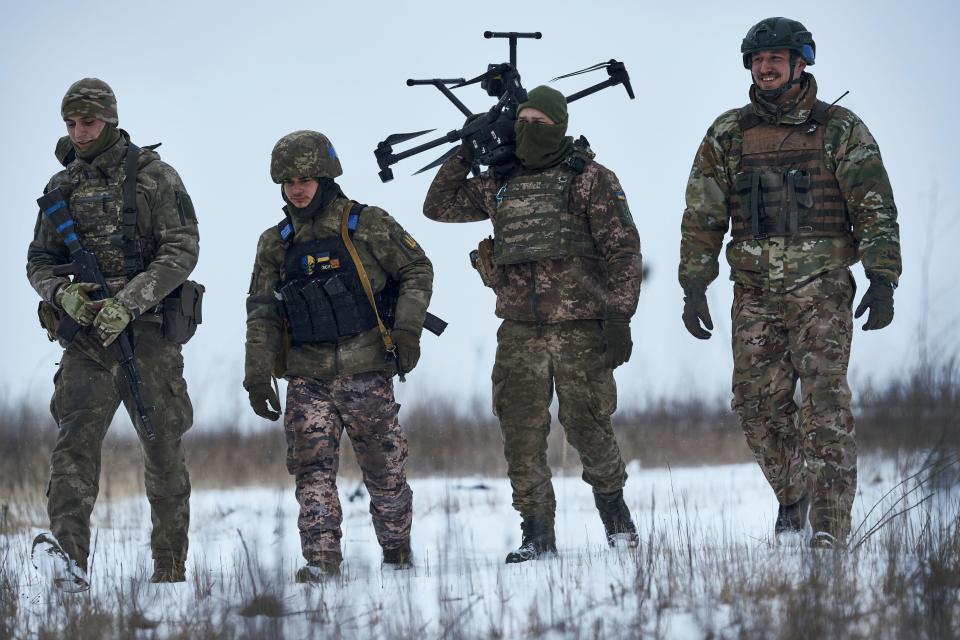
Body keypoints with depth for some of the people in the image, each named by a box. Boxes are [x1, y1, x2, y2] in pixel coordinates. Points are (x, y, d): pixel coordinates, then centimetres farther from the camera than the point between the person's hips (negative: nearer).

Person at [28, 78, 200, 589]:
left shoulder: (154, 177, -2)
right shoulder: (61, 189, 12)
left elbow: (182, 250, -10)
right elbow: (39, 260, 14)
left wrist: (128, 302, -22)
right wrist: (63, 293, -9)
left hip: (147, 330, -3)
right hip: (86, 334, 3)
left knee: (163, 452, 3)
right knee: (75, 437, -17)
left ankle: (170, 570, 12)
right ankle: (68, 555, -32)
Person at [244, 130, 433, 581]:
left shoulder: (367, 226, -1)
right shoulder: (275, 244, 9)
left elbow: (417, 270, 6)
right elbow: (262, 315, 10)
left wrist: (407, 328, -6)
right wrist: (257, 376, 3)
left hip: (366, 372, -2)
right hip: (307, 378, 2)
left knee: (383, 468, 6)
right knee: (312, 468, -10)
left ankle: (397, 549, 23)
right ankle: (321, 559, -11)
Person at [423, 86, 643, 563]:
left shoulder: (590, 179, -1)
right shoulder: (500, 184, 13)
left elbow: (623, 249, -4)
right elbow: (439, 206, 23)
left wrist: (619, 313, -11)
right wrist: (464, 156, 11)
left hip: (580, 328, -4)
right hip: (520, 332, 4)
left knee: (588, 426, -1)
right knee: (522, 434, -1)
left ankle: (615, 517, 20)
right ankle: (538, 535, 4)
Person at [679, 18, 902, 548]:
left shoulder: (840, 131, 0)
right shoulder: (727, 135, 8)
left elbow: (876, 210, -2)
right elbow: (702, 216, 11)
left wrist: (883, 282, -11)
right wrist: (694, 288, 5)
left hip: (822, 287, -3)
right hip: (755, 292, 3)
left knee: (824, 402, -14)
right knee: (758, 404, 3)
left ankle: (829, 527, -18)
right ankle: (792, 498, 27)